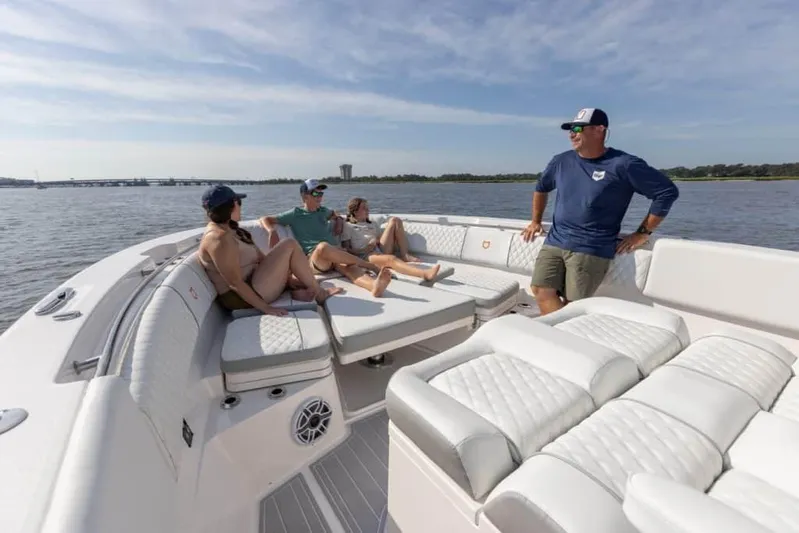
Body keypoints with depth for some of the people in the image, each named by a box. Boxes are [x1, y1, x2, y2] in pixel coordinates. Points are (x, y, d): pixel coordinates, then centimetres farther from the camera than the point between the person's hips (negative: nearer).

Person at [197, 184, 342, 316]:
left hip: (248, 285, 11)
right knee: (290, 245, -13)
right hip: (242, 298, -11)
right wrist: (265, 307, -23)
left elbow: (260, 257, 11)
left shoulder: (227, 229, 12)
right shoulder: (219, 238, -21)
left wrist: (290, 279, 10)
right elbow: (235, 283, -24)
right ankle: (319, 294, -3)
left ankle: (296, 288, 3)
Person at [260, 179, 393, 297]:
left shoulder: (323, 211, 24)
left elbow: (335, 214, 47)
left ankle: (375, 285, -69)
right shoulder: (295, 214, 11)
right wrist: (272, 231, -7)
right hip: (313, 258, -3)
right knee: (323, 246, -40)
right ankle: (371, 266, -34)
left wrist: (339, 222, 25)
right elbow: (265, 219, 14)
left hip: (336, 255, 3)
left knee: (347, 265, -34)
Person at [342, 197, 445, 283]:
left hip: (380, 251, 7)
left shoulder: (372, 224, 28)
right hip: (365, 256, -6)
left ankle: (405, 255, -11)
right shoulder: (347, 226, 9)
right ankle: (425, 273, -66)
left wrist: (376, 241, -3)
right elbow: (345, 250, 0)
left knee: (394, 220, -2)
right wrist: (365, 249, -15)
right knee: (391, 259, -40)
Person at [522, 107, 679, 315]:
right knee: (541, 291, -12)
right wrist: (535, 221, 24)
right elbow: (541, 188, 28)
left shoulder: (623, 165, -4)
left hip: (592, 250, -4)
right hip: (554, 243, 5)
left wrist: (643, 232, -2)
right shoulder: (561, 161, 10)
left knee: (572, 305, -10)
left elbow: (668, 191, 0)